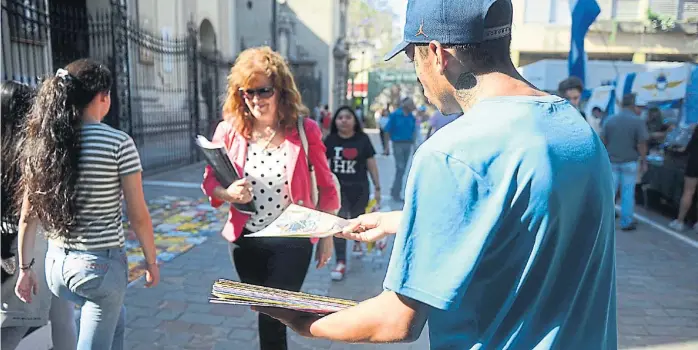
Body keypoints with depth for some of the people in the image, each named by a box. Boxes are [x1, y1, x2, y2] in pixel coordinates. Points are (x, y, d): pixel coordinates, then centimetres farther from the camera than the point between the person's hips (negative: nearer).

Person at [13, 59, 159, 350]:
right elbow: (138, 217, -12)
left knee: (115, 316, 31)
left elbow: (28, 215, 4)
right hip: (101, 264, -6)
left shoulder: (41, 142, -1)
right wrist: (151, 262, 0)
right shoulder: (119, 143, -15)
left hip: (56, 263, 6)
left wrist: (26, 267, 14)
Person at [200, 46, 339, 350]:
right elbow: (209, 182, 3)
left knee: (273, 320, -1)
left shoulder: (304, 131, -10)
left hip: (292, 242, -3)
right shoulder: (229, 131, -6)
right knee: (266, 316, 21)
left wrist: (326, 236, 1)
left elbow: (326, 188, -2)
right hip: (245, 242, 3)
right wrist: (228, 193, -21)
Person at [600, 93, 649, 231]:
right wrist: (644, 162, -2)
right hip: (629, 162, -3)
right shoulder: (638, 121, -10)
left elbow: (603, 141, 3)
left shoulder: (610, 120, 1)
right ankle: (626, 222, 11)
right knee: (628, 193, 4)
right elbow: (641, 145, -11)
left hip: (611, 161, 3)